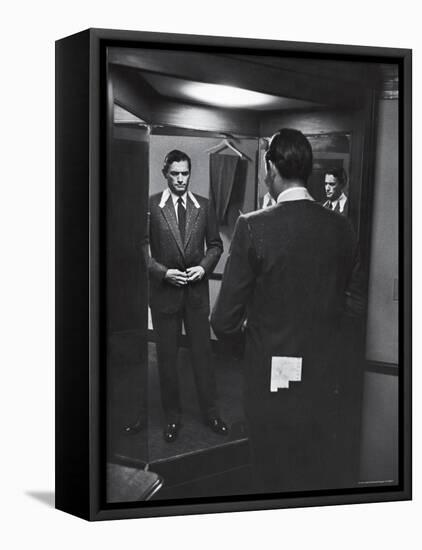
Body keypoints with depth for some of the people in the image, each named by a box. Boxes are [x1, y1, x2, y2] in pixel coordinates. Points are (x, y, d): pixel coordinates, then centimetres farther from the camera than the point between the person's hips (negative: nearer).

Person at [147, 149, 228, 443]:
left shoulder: (204, 206, 2)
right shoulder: (150, 206, -6)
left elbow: (215, 244, 9)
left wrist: (204, 266, -8)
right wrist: (163, 272, -15)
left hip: (197, 289, 2)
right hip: (164, 290, -1)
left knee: (203, 352, 9)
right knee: (167, 356, 9)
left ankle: (210, 411, 24)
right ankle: (173, 415, 24)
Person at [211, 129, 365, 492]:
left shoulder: (253, 227, -17)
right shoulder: (341, 227, -4)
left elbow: (225, 320, -14)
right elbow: (356, 306, 6)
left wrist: (236, 333, 8)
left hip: (273, 381, -3)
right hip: (329, 379, 4)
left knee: (276, 479, 16)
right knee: (328, 477, 20)